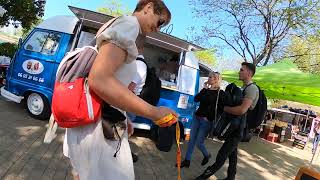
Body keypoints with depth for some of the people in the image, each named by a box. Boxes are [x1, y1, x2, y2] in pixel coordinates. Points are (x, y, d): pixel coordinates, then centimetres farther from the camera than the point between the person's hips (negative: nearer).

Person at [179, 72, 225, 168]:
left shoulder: (220, 93, -8)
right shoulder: (206, 90, 9)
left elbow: (220, 109, -11)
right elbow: (196, 99, -2)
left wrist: (210, 117, -14)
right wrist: (204, 88, -5)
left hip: (207, 121, -6)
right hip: (197, 117, 6)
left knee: (199, 142, 2)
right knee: (191, 140, 8)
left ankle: (207, 155, 32)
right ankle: (187, 161, 19)